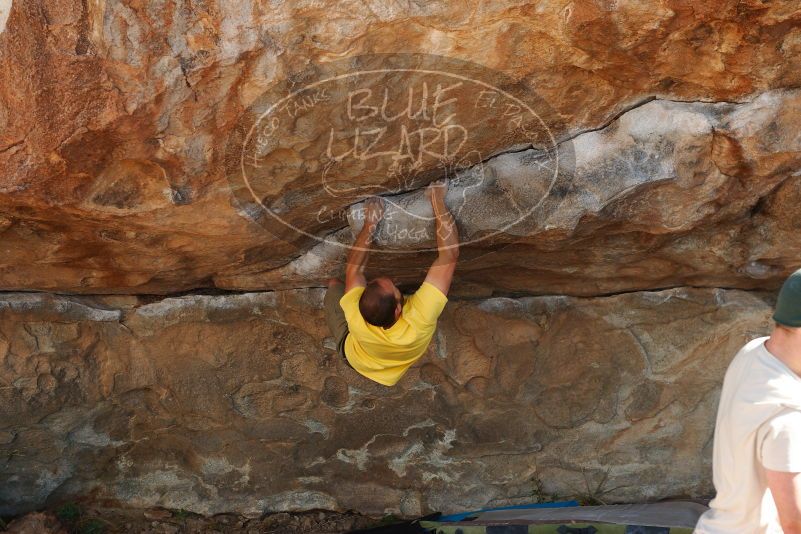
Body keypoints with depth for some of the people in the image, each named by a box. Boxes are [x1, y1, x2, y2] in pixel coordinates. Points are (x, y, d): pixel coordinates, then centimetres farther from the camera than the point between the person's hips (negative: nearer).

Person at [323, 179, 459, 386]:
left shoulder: (356, 316, -46)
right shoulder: (418, 320, -50)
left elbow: (354, 268, -26)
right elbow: (449, 255, -48)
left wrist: (370, 224, -28)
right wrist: (438, 201, -46)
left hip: (352, 356, -1)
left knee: (334, 284, 15)